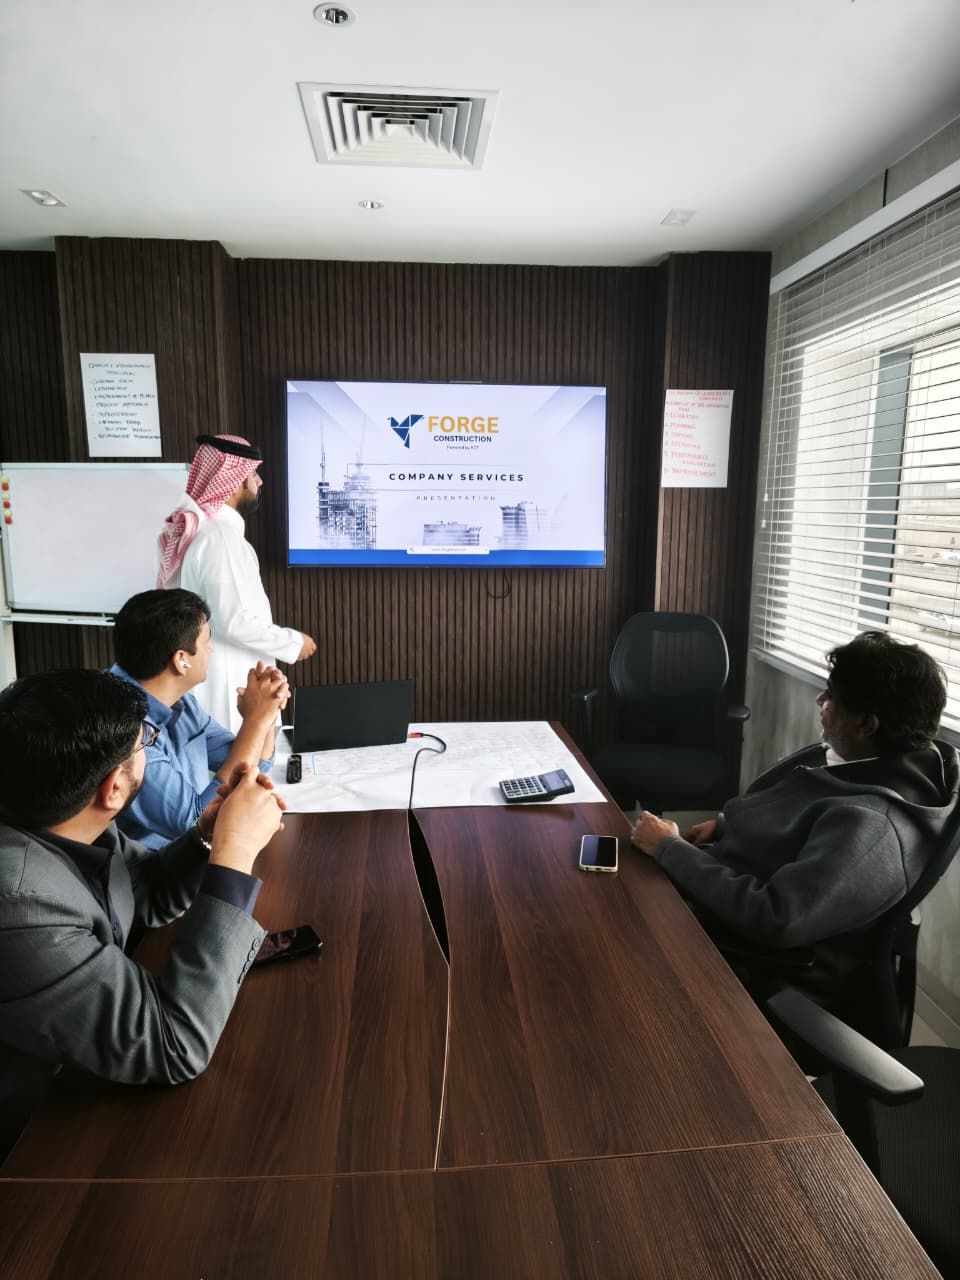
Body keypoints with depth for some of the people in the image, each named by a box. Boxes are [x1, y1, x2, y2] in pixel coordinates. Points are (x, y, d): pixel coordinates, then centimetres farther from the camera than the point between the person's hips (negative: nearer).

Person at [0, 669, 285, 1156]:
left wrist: (209, 836, -14)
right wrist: (234, 852, -31)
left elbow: (150, 894, 7)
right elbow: (177, 1046, -31)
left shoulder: (67, 825, -13)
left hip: (76, 1071, 7)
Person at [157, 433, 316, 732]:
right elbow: (235, 622, -25)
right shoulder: (220, 536, -20)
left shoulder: (199, 527, 10)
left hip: (207, 678, 10)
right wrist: (293, 641, -12)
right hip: (227, 688, -10)